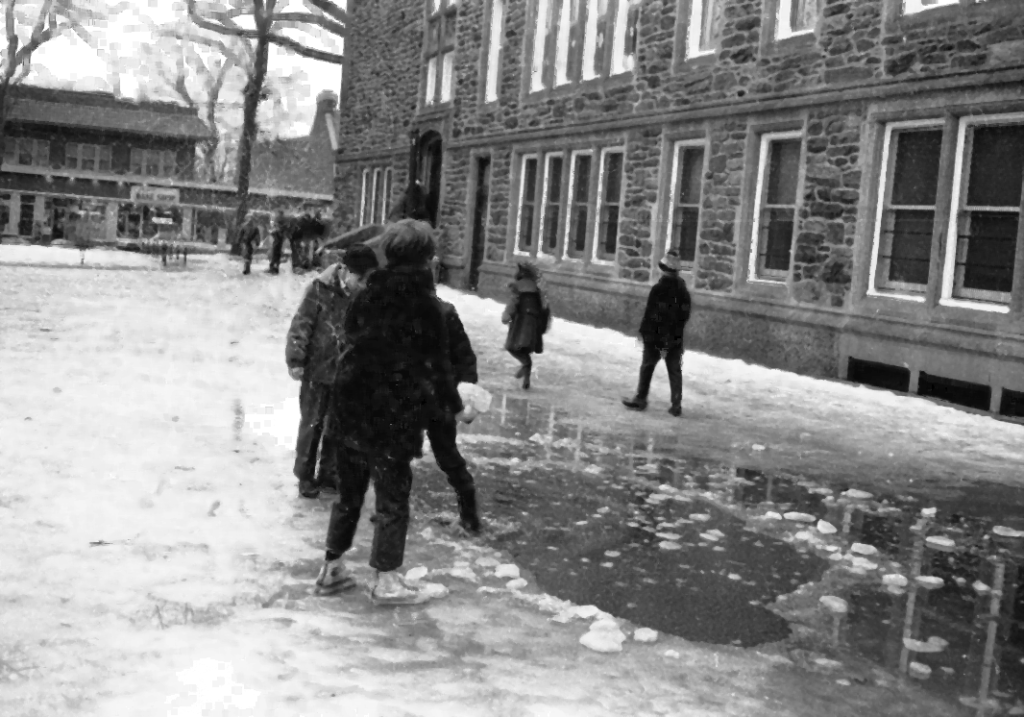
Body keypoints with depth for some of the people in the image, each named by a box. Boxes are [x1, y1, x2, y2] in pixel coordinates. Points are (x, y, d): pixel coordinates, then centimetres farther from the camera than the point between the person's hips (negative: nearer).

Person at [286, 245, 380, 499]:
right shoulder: (320, 289, -16)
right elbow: (301, 325, -12)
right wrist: (295, 360, -13)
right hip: (317, 369, -4)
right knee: (312, 423, 6)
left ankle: (329, 472, 30)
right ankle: (305, 475, 19)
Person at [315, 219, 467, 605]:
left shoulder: (366, 295, 4)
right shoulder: (426, 305, -10)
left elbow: (348, 340, 11)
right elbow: (439, 364, -7)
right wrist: (455, 406, 5)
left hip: (352, 407, 5)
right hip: (397, 414, -5)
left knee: (349, 490, 17)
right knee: (393, 496, 6)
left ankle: (332, 567, 25)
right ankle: (386, 580, 11)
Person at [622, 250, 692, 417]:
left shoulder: (658, 290, -16)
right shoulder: (683, 291, 2)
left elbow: (649, 314, -15)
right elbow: (685, 315, 8)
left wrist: (643, 332, -5)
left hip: (655, 337, -4)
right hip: (675, 339, 4)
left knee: (647, 368, 9)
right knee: (675, 371, 7)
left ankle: (640, 399, 14)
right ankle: (676, 405, 5)